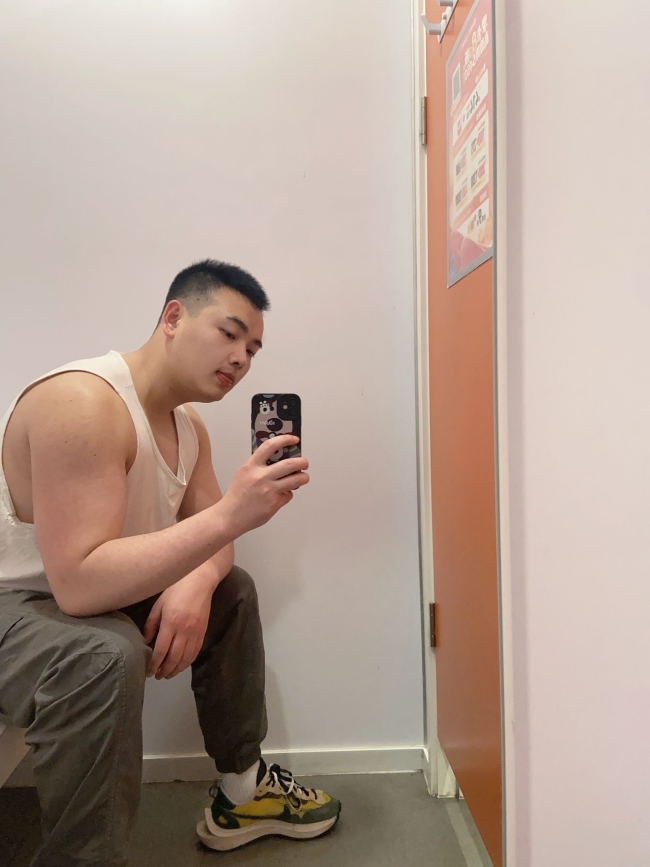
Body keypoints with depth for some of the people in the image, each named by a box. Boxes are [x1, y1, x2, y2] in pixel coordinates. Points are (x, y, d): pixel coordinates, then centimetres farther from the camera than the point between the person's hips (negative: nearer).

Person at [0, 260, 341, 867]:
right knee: (105, 655, -37)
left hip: (81, 596, 9)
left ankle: (241, 792, 20)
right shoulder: (81, 402, -28)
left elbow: (208, 537, 5)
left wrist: (194, 585, -18)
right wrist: (230, 514, -41)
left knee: (232, 591, 9)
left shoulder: (188, 425, 1)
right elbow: (80, 583, -36)